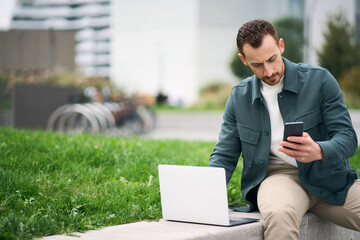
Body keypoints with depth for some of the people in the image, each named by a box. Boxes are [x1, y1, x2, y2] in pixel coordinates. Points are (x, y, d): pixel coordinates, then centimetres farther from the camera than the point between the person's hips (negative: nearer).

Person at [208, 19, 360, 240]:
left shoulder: (319, 80, -1)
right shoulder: (239, 97, 8)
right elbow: (224, 157, 11)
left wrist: (318, 151, -28)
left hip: (327, 178, 1)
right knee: (279, 215, -38)